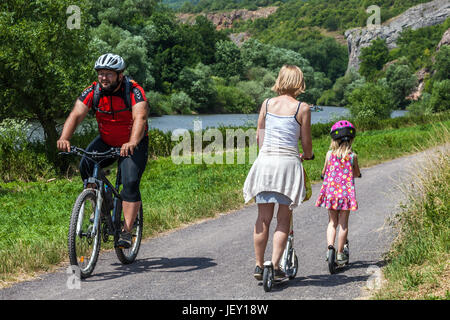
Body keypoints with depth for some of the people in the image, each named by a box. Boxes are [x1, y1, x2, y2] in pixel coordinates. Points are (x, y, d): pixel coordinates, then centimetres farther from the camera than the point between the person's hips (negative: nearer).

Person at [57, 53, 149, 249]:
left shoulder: (134, 91, -23)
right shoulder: (93, 92, -13)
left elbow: (140, 118, -38)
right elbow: (76, 115, -24)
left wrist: (132, 143, -57)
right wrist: (64, 138, -43)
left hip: (133, 144, -3)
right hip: (106, 142, 3)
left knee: (130, 183, -21)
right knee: (85, 165, -23)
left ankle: (126, 232, -13)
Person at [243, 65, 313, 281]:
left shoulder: (267, 104, 8)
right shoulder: (302, 108, -1)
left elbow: (259, 136, 13)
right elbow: (306, 143, 3)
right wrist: (307, 156, 25)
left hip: (265, 160, 3)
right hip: (288, 163, -3)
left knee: (263, 218, 9)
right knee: (283, 219, 5)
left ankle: (259, 265, 13)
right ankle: (275, 267, -1)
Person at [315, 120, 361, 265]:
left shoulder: (329, 154, -2)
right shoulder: (353, 156, -4)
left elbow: (324, 172, 9)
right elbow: (357, 174, 9)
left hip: (330, 192, 1)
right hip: (346, 192, -1)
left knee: (332, 222, 12)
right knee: (343, 223, 6)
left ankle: (330, 246, -8)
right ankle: (340, 253, 9)